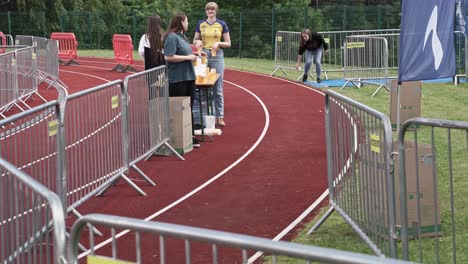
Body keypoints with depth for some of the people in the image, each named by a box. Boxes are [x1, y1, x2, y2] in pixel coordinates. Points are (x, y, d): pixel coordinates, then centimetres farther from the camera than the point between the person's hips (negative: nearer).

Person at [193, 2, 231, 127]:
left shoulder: (222, 24, 2)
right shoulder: (200, 24, 7)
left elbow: (228, 43, 5)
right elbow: (195, 40, 13)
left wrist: (219, 43, -14)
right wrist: (198, 42, -10)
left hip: (217, 56, -1)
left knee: (218, 88, 0)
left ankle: (219, 116, 6)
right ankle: (203, 115, 11)